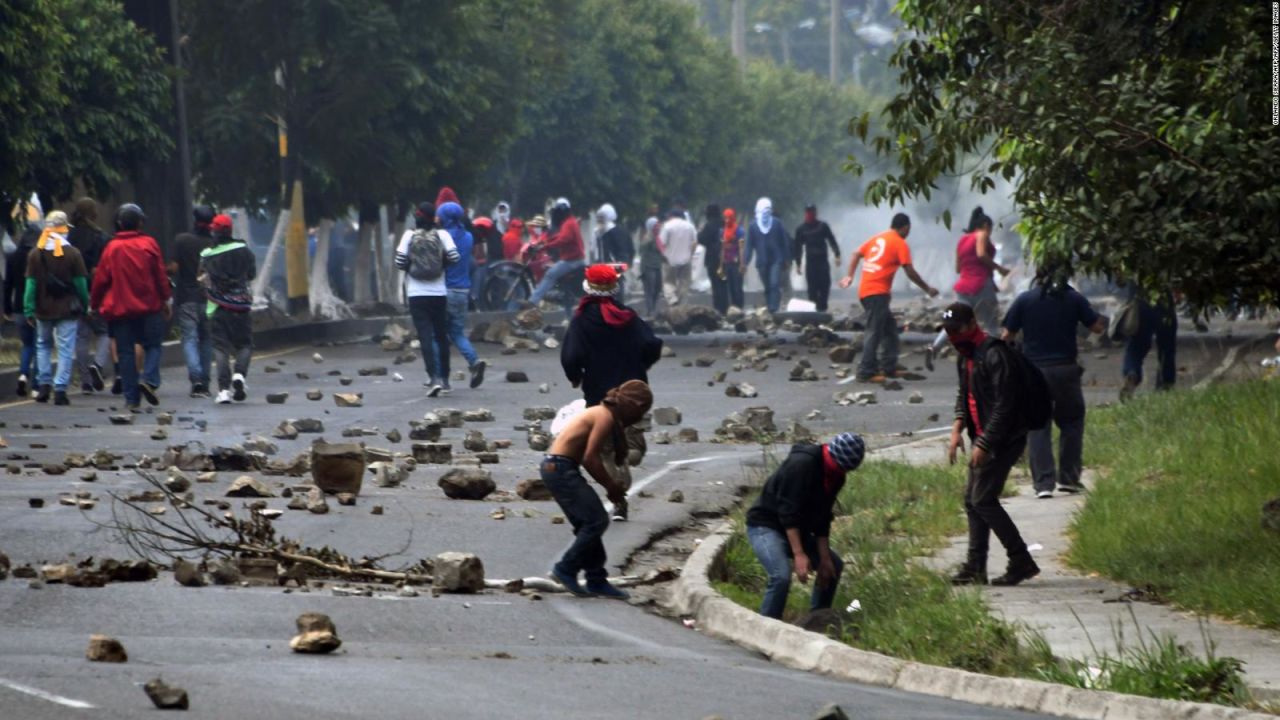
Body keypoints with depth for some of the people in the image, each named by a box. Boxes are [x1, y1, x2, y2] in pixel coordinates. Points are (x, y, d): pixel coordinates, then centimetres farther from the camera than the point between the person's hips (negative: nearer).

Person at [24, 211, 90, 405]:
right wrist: (84, 305, 6)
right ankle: (60, 389, -6)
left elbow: (31, 283, -2)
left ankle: (44, 385, 13)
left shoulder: (35, 254, -2)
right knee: (66, 349, 1)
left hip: (43, 309, 2)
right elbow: (81, 283, -6)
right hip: (67, 309, -2)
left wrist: (29, 310, 1)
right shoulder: (72, 254, -9)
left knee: (43, 345, 20)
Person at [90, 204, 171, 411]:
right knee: (152, 345, 11)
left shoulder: (112, 248, -1)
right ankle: (149, 379, -15)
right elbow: (160, 275, -1)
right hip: (148, 306, -1)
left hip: (119, 309, 1)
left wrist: (94, 304, 14)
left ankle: (131, 398, 3)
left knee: (125, 352, 5)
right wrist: (166, 300, 9)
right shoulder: (149, 244, -3)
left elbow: (101, 279, 2)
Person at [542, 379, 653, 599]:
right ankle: (566, 569, -4)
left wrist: (611, 485, 2)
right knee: (597, 521, -10)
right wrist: (611, 486, -9)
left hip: (555, 467, 10)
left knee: (589, 523, 12)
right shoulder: (606, 417, -13)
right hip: (561, 468, -10)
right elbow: (590, 458, -19)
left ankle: (596, 580, 15)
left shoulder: (603, 413, 16)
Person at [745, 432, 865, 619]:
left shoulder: (835, 477, 0)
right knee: (781, 576, -30)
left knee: (833, 566, 13)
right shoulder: (802, 464, -28)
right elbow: (788, 512, -30)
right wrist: (799, 554, -35)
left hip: (795, 529, 9)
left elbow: (822, 519, 7)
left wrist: (824, 558, 0)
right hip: (765, 525, -9)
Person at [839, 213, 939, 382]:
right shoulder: (900, 243, -5)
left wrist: (850, 276, 7)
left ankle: (888, 367, 18)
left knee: (889, 327, 18)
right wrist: (928, 289, 2)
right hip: (878, 292, -8)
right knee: (874, 332, -9)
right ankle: (866, 373, -13)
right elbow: (910, 273, -8)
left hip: (865, 290, 8)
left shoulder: (877, 239, 17)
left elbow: (857, 254, 10)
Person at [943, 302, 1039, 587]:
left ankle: (1021, 561, -7)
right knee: (972, 500, 9)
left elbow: (1004, 404, -23)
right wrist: (958, 427, 8)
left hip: (1003, 439, -10)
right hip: (983, 438, 10)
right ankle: (975, 567, 13)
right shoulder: (965, 355, 11)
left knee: (983, 499, -12)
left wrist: (984, 444, -23)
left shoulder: (994, 355, -20)